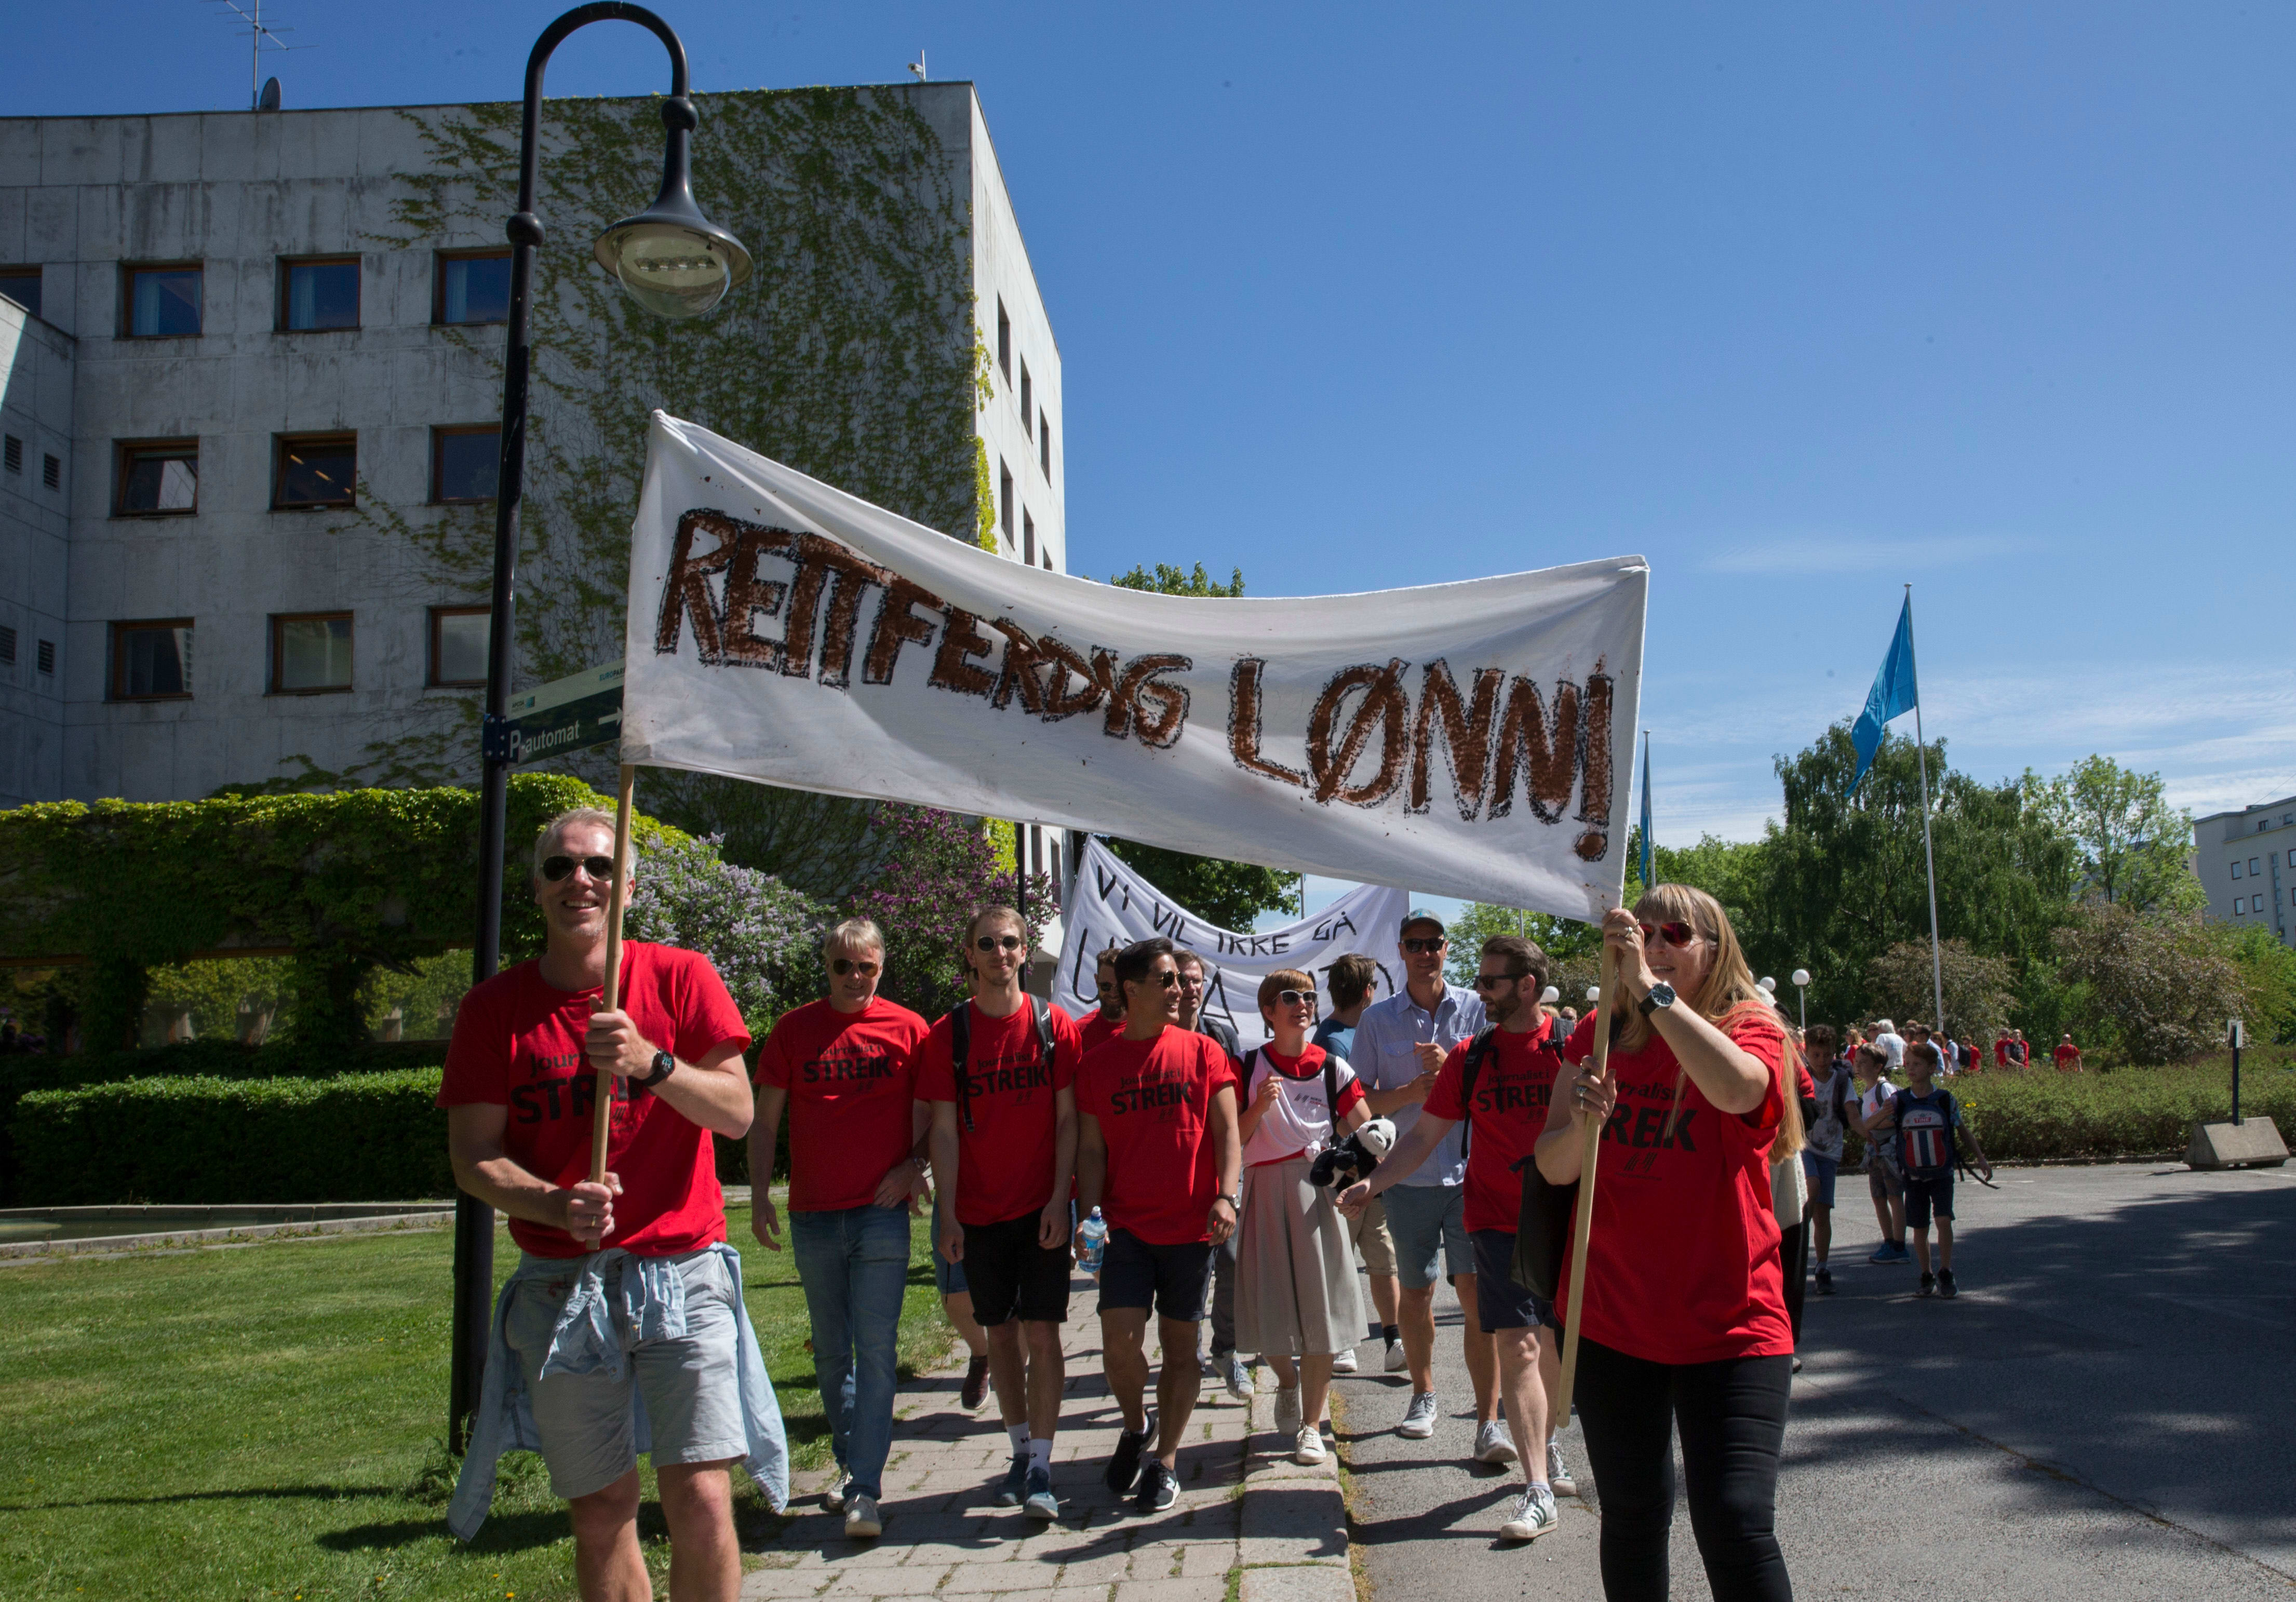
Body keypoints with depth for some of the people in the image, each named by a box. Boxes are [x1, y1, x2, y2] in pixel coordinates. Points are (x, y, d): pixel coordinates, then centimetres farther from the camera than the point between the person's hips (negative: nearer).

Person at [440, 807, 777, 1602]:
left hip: (681, 1274, -1)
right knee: (600, 1513, 8)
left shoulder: (680, 977, 0)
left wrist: (650, 1061, -22)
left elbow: (737, 1113, -5)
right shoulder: (494, 1007, 3)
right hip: (560, 1287, 2)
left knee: (702, 1504, -8)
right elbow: (472, 1159, 1)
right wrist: (557, 1204, -18)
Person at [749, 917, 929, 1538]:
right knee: (831, 1353, 13)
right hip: (814, 1217, 2)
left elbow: (935, 1114, 8)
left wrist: (914, 1166, -8)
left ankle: (865, 1492, -4)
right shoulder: (793, 1030, 4)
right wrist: (760, 1195, 3)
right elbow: (764, 1120, 9)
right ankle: (850, 1463, 29)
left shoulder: (907, 1029, 0)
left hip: (883, 1213, -2)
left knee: (876, 1351, -7)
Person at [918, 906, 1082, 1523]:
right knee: (1001, 1334, 10)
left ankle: (1042, 1469, 1)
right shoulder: (948, 1034, 0)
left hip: (1042, 1208, -2)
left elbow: (1067, 1119, -1)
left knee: (1041, 1332, -5)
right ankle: (1020, 1451, 25)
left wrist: (1060, 1199, -9)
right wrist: (947, 1214, -4)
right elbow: (944, 1130, 0)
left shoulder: (1054, 1025, -2)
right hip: (980, 1211, 2)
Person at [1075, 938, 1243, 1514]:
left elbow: (1227, 1130, 1)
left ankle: (1165, 1460, 22)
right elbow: (1091, 1148, 5)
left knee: (1180, 1346, 6)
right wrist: (1089, 1215, -8)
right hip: (1126, 1227, 0)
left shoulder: (1202, 1051, 3)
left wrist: (1226, 1196, -13)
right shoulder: (1098, 1064, 4)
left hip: (1191, 1227, 0)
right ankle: (1136, 1425, 20)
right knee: (1119, 1342, -10)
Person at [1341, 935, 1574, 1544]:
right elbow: (1424, 1135, 5)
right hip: (1498, 1220, 0)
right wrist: (1372, 1183, -6)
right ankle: (1538, 1491, -6)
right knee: (1517, 1346, -8)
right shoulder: (1471, 1057, 2)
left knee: (1553, 1344, 13)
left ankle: (1547, 1449, 36)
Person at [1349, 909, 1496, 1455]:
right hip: (1408, 1176, 2)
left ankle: (1489, 1422, -4)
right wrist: (1410, 1092, -14)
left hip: (1471, 1170, -1)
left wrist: (1453, 1069, -16)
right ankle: (1424, 1394, 34)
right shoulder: (1377, 1019, 5)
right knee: (1416, 1291, 13)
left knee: (1477, 1293, -8)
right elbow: (1361, 1102, 4)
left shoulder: (1476, 1010, 3)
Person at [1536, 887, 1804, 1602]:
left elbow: (1735, 1089, -30)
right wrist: (1581, 1119, -21)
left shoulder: (1752, 1030, -4)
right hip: (1611, 1323, 4)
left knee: (1736, 1526, -13)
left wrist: (1650, 987, -32)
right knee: (1632, 1518, 14)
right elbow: (1554, 1169, 0)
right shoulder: (1599, 1038, 6)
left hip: (1728, 1325, -3)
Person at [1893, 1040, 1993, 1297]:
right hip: (1914, 1176, 1)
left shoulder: (1945, 1099, -3)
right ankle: (1926, 1276, 22)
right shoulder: (1899, 1101, -3)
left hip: (1942, 1173, -1)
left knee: (1944, 1220, -16)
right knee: (1920, 1228, 6)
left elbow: (1963, 1130, 9)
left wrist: (1980, 1158, 9)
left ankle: (1945, 1273, -3)